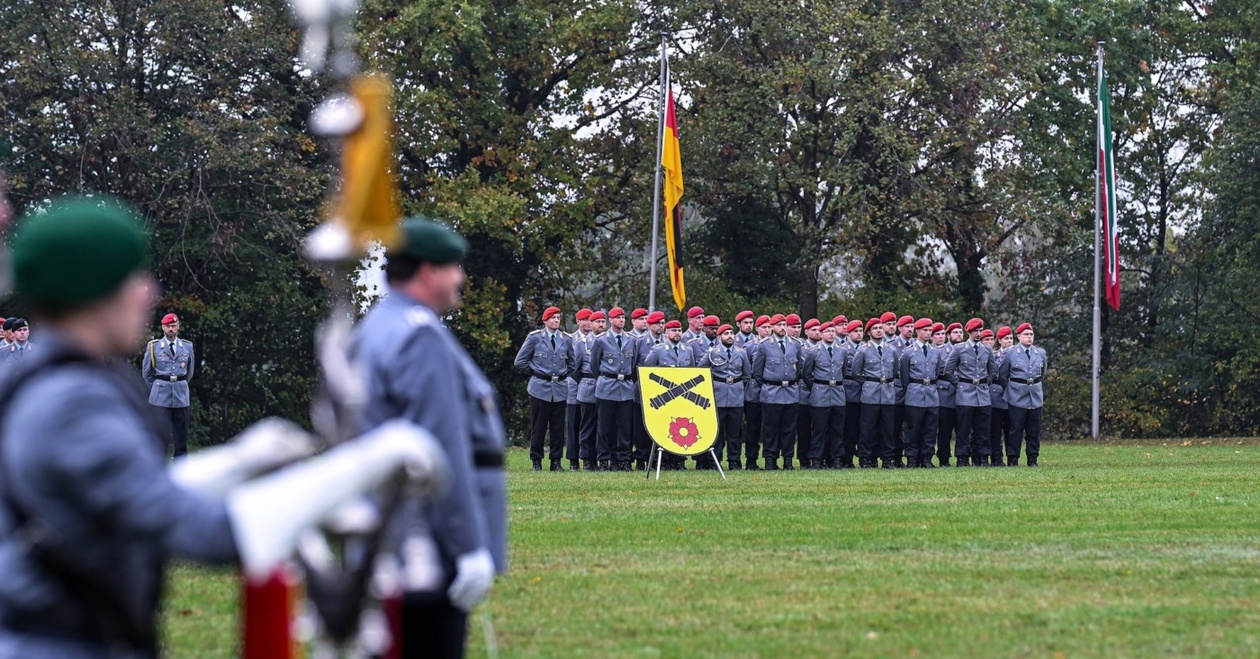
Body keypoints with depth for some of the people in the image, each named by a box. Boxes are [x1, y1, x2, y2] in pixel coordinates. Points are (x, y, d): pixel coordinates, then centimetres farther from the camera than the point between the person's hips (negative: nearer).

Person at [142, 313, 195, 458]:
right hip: (161, 397, -2)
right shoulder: (154, 347, 0)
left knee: (181, 434, 4)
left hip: (181, 396, 2)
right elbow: (146, 373, 10)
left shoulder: (187, 347, 6)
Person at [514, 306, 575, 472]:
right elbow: (519, 361, 4)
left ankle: (556, 461, 9)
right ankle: (536, 462, 5)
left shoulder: (567, 340, 8)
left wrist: (564, 375, 13)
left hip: (560, 389, 3)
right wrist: (534, 372, 6)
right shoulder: (534, 338, 0)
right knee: (538, 427, -1)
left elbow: (572, 364, 22)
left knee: (558, 427, 2)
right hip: (540, 389, -3)